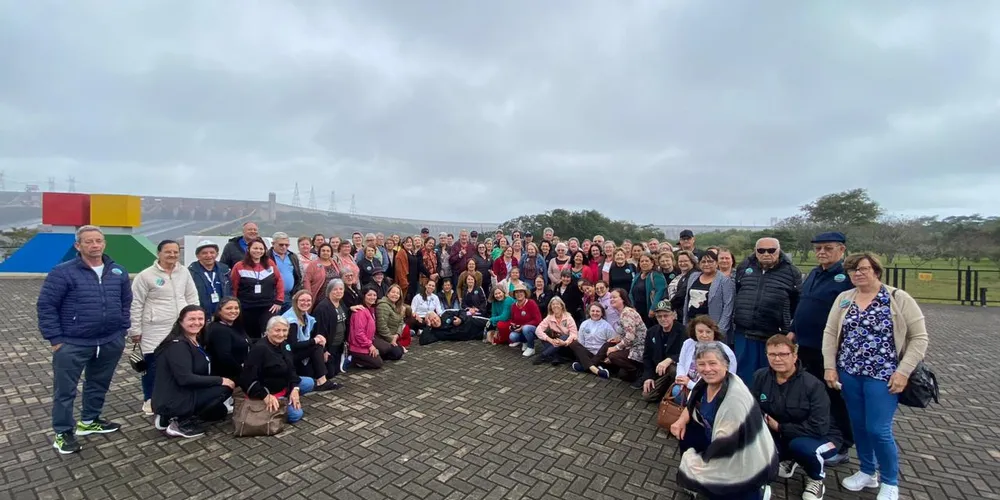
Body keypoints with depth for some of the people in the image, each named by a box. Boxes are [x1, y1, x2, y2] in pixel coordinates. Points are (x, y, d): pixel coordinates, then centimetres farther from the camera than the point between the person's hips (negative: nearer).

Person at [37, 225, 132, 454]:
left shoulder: (118, 272, 3)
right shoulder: (63, 272, -11)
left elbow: (126, 302, 14)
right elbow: (45, 306, -9)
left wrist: (122, 331, 9)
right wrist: (55, 339, -11)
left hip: (110, 342, 5)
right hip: (72, 344, -4)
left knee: (99, 384, 18)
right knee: (65, 390, 6)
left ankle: (89, 421, 37)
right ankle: (63, 432, 22)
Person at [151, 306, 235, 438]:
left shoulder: (196, 341, 9)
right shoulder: (177, 345, -19)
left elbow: (201, 373, 13)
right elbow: (185, 378, -28)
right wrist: (220, 380, -23)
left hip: (181, 396, 10)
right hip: (171, 402, -10)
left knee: (220, 411, 20)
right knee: (226, 387, -16)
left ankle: (168, 418, 14)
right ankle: (183, 423, -7)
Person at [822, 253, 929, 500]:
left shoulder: (899, 299, -5)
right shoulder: (843, 298, 5)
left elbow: (919, 338, -5)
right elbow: (830, 333, 7)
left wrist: (903, 371, -11)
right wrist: (829, 366, 1)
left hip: (882, 376, -4)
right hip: (849, 374, 4)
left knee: (878, 430, -3)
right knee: (858, 425, 13)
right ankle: (867, 472, 33)